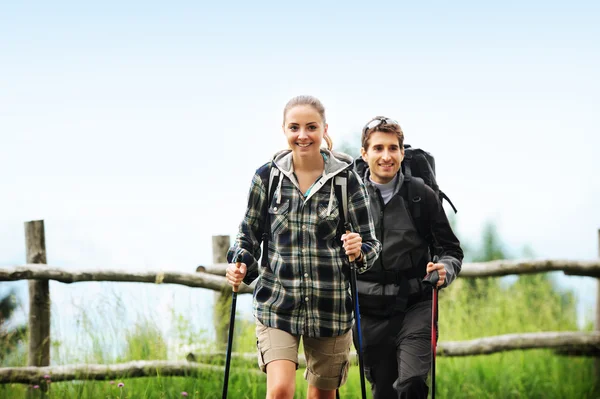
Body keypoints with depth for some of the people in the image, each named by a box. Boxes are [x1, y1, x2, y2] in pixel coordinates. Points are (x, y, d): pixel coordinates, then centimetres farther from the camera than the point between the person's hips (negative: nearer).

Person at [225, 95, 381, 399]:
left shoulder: (346, 178, -3)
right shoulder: (267, 176, 0)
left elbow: (371, 242, 1)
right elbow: (250, 234, 11)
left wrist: (359, 251, -21)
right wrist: (239, 265, -9)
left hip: (330, 305, 0)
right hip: (277, 303, 0)